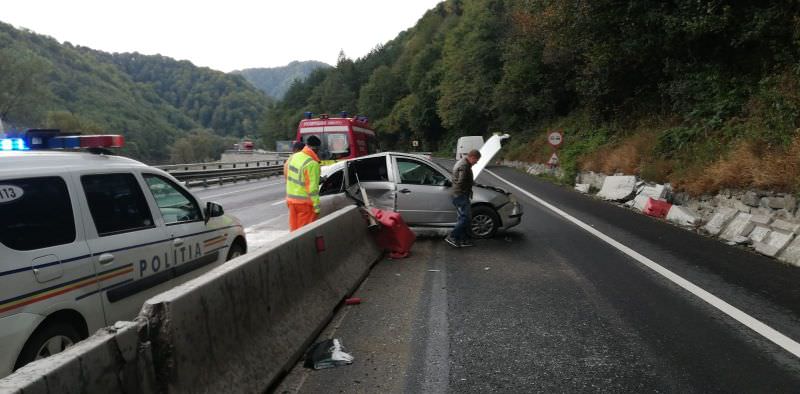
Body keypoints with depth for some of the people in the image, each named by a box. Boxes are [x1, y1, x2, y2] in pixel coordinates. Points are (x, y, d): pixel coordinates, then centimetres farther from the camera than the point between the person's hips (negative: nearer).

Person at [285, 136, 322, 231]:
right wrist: (316, 206, -16)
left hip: (291, 199, 7)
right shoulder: (312, 164, -21)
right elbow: (312, 188, -22)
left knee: (294, 228, 18)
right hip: (305, 202, -7)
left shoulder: (293, 157, 4)